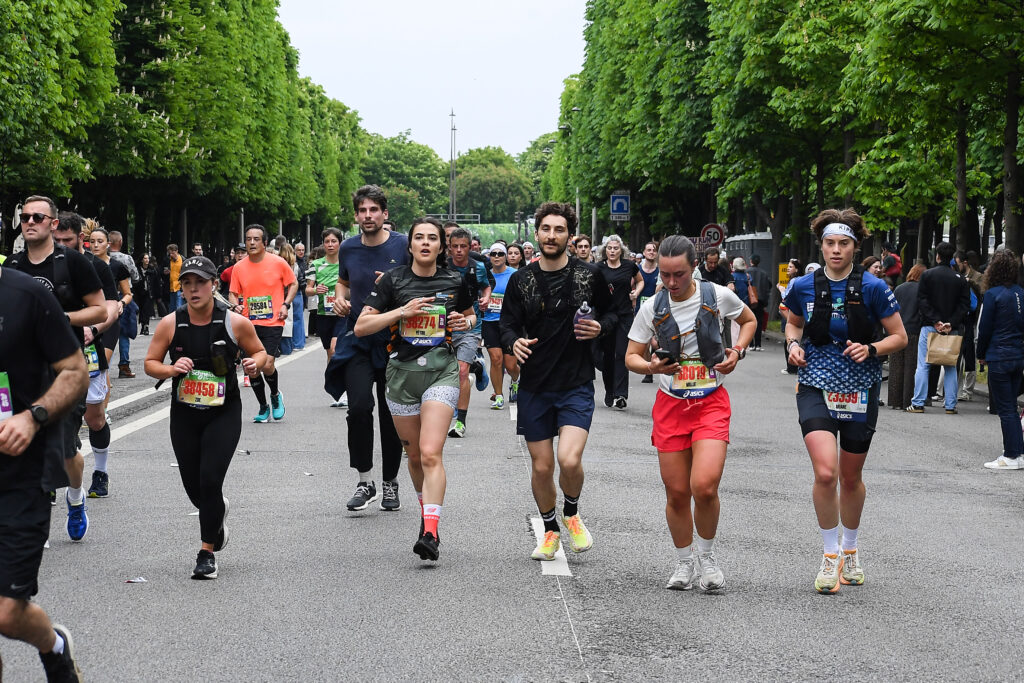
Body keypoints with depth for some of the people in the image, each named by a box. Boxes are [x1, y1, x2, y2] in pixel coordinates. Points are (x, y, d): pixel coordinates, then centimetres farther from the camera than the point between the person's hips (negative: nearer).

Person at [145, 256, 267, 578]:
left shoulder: (235, 323, -9)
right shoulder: (170, 324, -6)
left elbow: (259, 351, 7)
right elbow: (150, 363, 3)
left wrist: (255, 362, -16)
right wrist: (170, 369, -18)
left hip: (224, 413, -2)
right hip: (184, 415, 3)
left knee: (210, 480, -15)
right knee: (194, 487, 9)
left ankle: (207, 552, 0)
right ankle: (217, 512, 46)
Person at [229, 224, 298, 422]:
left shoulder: (278, 263, -3)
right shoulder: (238, 268, 4)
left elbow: (293, 284, 9)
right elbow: (233, 293, 13)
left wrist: (285, 304, -5)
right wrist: (236, 305, -8)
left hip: (273, 323, -3)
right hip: (249, 324, 3)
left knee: (267, 365, -14)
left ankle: (275, 395, 18)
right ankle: (263, 408, 20)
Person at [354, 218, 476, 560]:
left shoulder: (455, 281, 3)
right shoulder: (393, 280, -1)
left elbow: (471, 315, 22)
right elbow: (360, 327, -4)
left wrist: (465, 322, -1)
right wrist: (402, 311, -15)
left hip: (442, 370, -2)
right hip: (402, 373, 2)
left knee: (431, 454, -17)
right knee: (414, 455, 12)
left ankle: (430, 533, -22)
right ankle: (427, 510, 38)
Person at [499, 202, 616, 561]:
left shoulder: (589, 275, -1)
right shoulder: (521, 280, 2)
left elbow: (612, 313, 12)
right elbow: (508, 324, 6)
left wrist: (600, 327, -10)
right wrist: (514, 342, -17)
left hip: (576, 385, -2)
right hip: (534, 386, 2)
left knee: (569, 459, -18)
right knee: (542, 467, 6)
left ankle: (572, 514, 12)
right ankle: (550, 530, 29)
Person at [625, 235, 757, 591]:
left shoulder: (719, 296, -4)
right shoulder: (652, 308, -2)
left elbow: (749, 320, 16)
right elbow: (631, 356, 5)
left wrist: (737, 351, -2)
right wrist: (651, 366, -17)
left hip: (712, 402, -2)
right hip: (670, 404, 2)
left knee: (704, 486, -18)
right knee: (677, 493, 4)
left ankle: (707, 557, 6)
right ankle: (684, 563, 25)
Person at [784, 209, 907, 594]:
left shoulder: (873, 288, -6)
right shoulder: (803, 287, 0)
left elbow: (900, 337, 0)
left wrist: (872, 349, -18)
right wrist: (793, 343, -1)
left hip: (859, 390, 0)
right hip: (815, 388, 0)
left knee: (851, 478, 13)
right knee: (825, 473, -18)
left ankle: (850, 551, 36)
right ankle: (830, 555, -1)